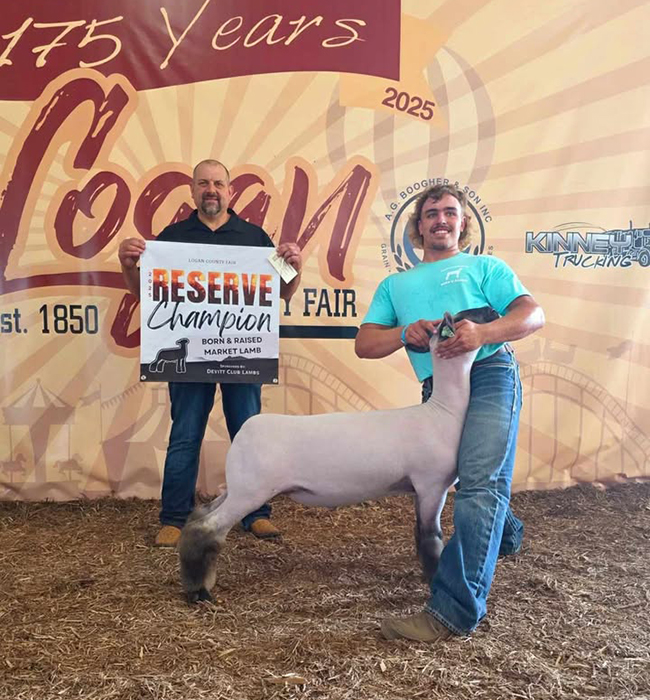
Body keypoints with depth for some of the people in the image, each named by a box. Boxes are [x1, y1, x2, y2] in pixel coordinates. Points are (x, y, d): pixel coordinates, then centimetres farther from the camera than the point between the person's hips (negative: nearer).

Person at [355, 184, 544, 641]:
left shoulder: (484, 266, 15)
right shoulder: (395, 284, 24)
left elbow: (534, 314, -1)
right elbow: (364, 344, 11)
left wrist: (483, 333, -21)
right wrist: (405, 333, -11)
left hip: (490, 374, -4)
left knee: (479, 481, -19)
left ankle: (454, 610, -20)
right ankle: (505, 534, 46)